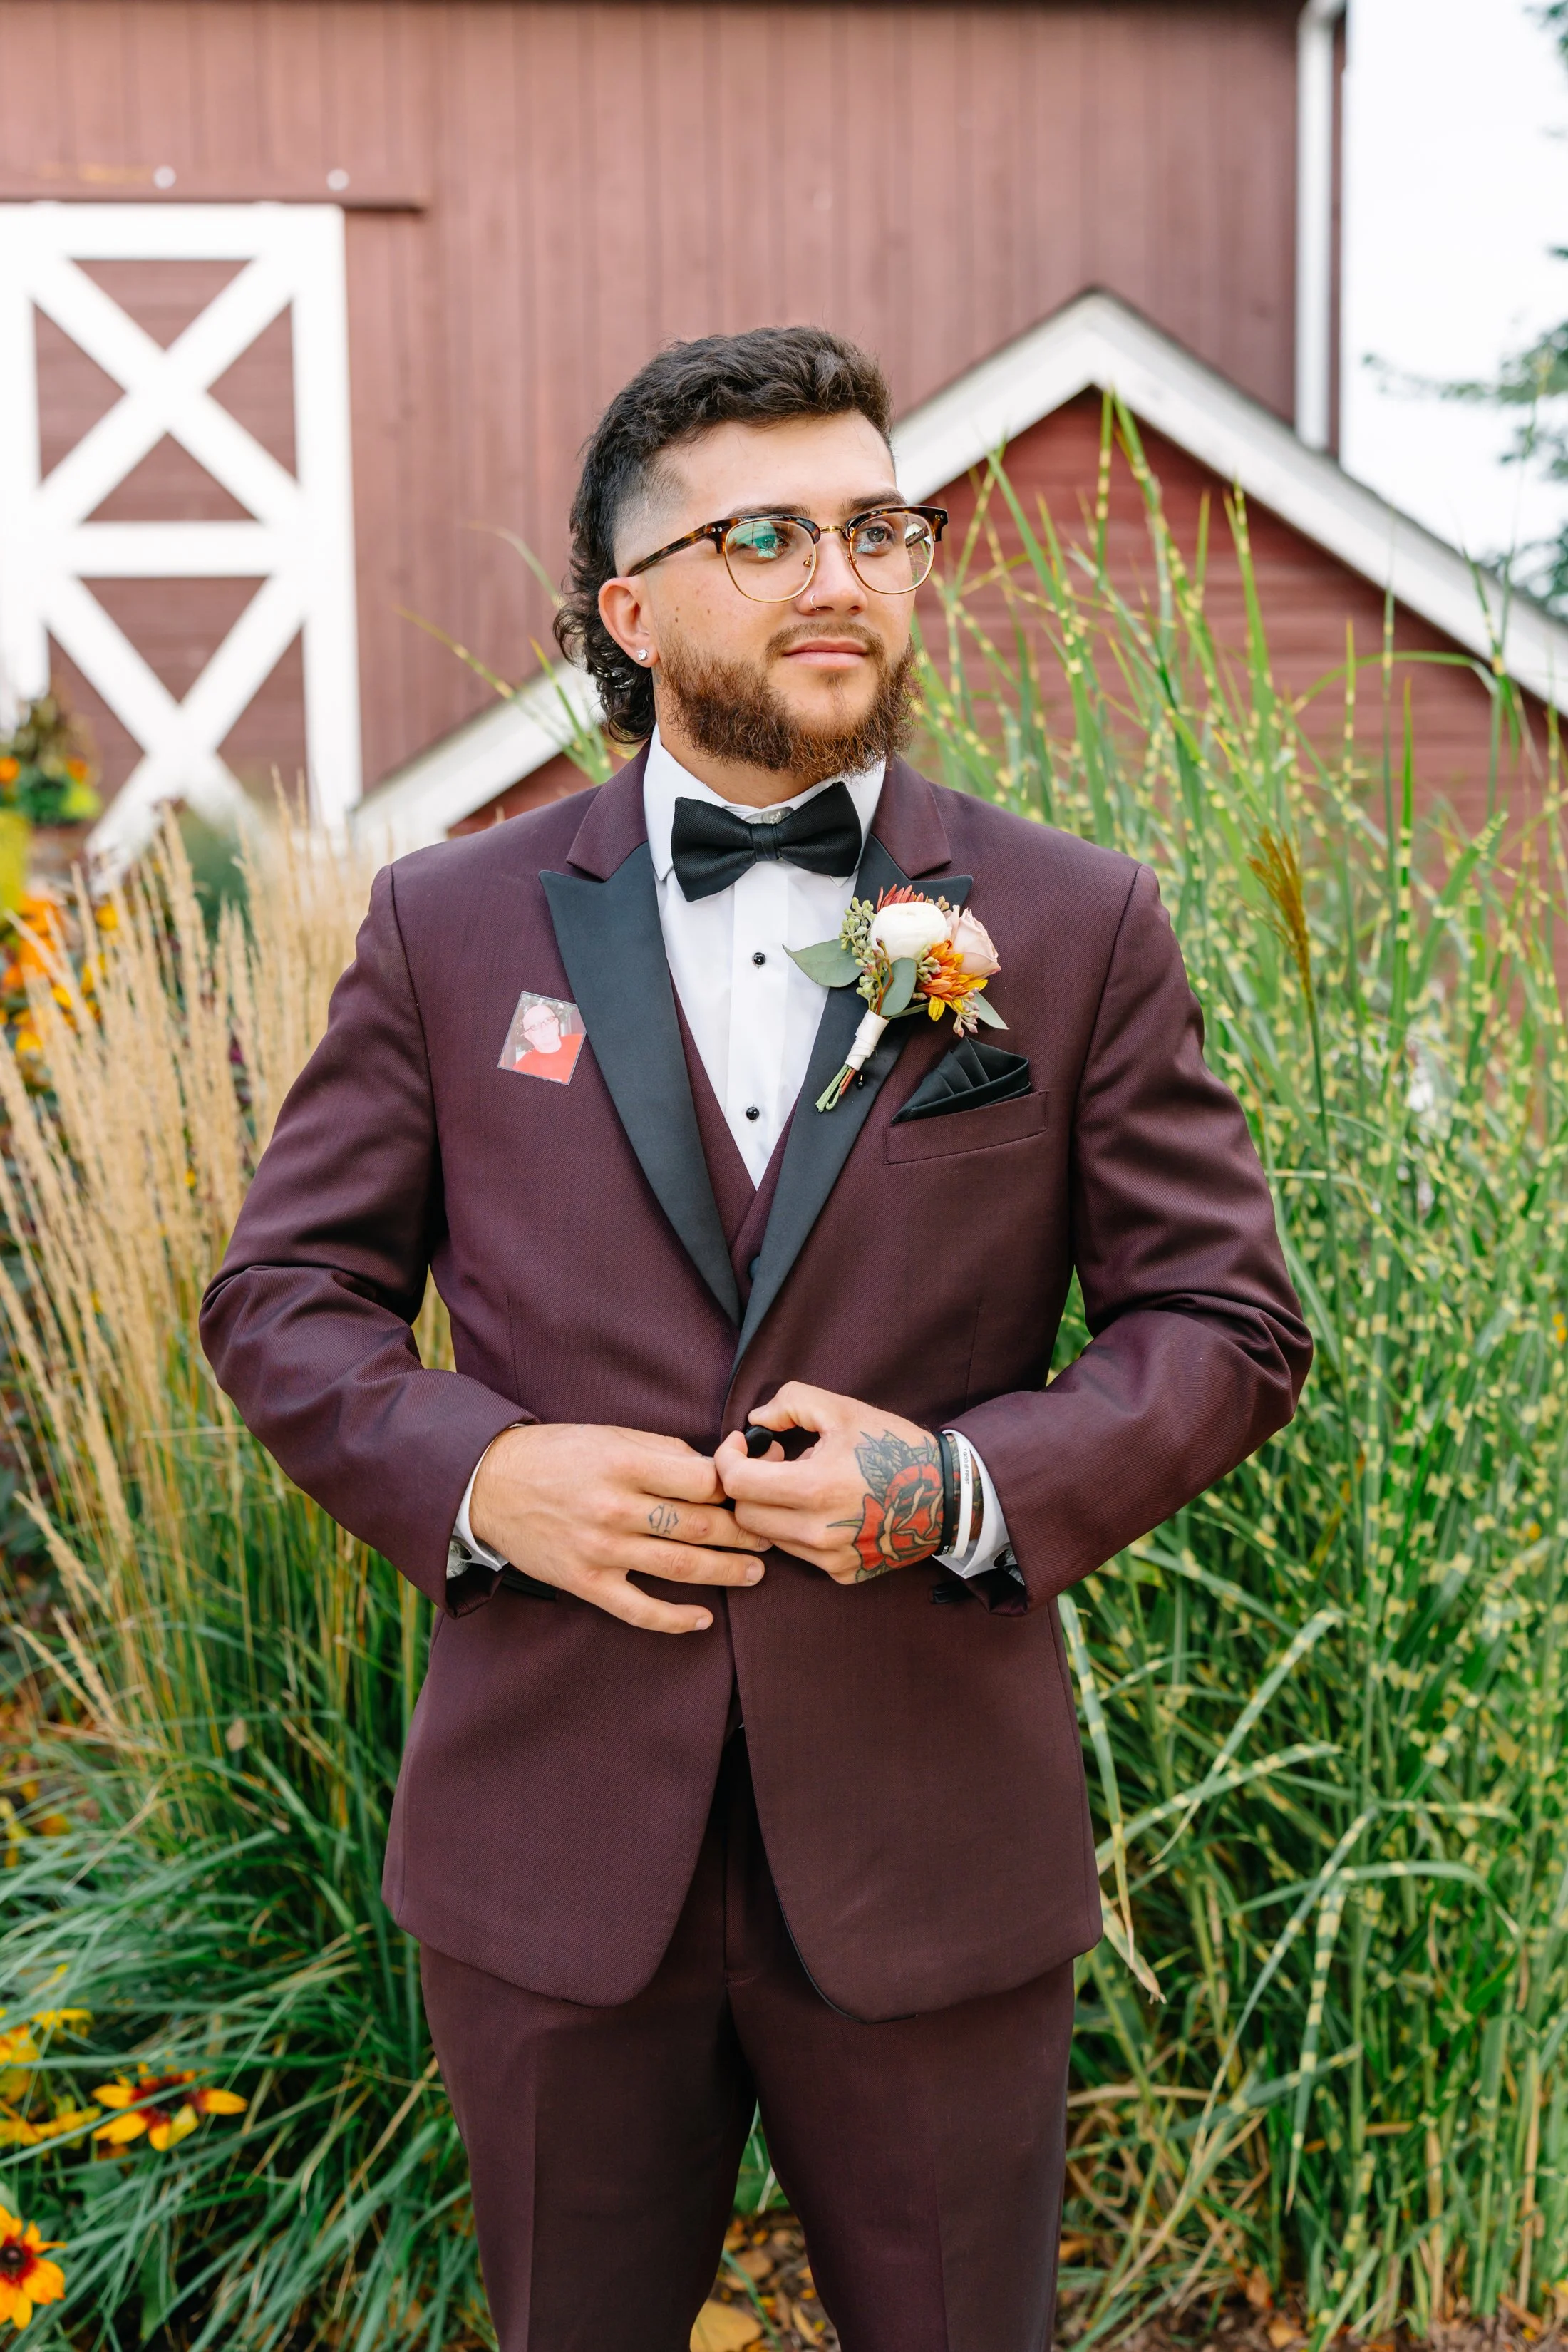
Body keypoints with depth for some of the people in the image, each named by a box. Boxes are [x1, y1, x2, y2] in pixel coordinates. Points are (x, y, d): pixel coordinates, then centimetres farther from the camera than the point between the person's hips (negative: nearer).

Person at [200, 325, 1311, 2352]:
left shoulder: (1076, 927, 0)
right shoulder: (448, 927, 2)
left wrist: (969, 1485, -16)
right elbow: (282, 1293, 6)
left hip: (933, 1850, 0)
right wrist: (473, 1473, -14)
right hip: (553, 1848, 1)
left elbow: (1226, 1318, 1)